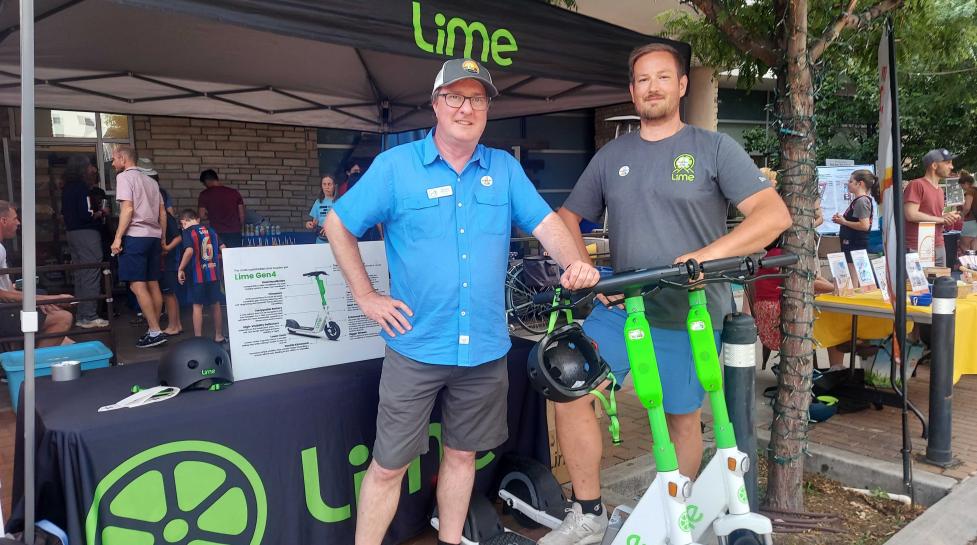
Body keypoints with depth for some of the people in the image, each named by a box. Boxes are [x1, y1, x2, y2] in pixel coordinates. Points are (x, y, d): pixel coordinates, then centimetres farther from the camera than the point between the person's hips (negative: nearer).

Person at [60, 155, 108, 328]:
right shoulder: (82, 186, -13)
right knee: (91, 275, -6)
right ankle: (89, 317, -7)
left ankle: (80, 315, 16)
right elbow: (86, 214, -19)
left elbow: (64, 212, 20)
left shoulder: (67, 188, 13)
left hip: (72, 233, 9)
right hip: (87, 233, -9)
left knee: (80, 275, 12)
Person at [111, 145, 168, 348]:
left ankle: (155, 331, -13)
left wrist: (117, 238, -13)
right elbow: (163, 213, 16)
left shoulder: (124, 177, -2)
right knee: (153, 284, 7)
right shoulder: (151, 181, 19)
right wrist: (162, 238, 20)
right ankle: (155, 330, 8)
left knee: (137, 285, -8)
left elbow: (128, 209, -13)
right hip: (153, 236, 8)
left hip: (135, 236, -7)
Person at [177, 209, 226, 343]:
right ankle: (219, 336, 23)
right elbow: (223, 250, 5)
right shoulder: (212, 231, 9)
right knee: (215, 304, 14)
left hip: (197, 275, -4)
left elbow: (189, 251, -21)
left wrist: (181, 269, -13)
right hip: (214, 274, 5)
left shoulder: (188, 232, -6)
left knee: (197, 306, 4)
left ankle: (198, 338, 6)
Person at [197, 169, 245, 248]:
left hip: (217, 234, -2)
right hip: (235, 234, 3)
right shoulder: (234, 192, 6)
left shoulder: (205, 194, -1)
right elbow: (242, 215, 7)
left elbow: (202, 216, -4)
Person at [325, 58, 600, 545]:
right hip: (417, 345, -3)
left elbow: (546, 223, 0)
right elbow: (337, 224, 2)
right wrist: (366, 296, -3)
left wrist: (573, 261, -21)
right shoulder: (395, 166, -4)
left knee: (462, 452, 19)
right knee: (388, 465, 3)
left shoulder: (505, 168, 5)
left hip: (485, 346, 3)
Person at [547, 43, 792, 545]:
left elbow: (774, 213, -9)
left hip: (689, 314, -3)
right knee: (569, 391, -10)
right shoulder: (611, 155, 10)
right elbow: (569, 216, 15)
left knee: (682, 419, 8)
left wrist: (709, 253, -24)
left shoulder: (714, 148, -1)